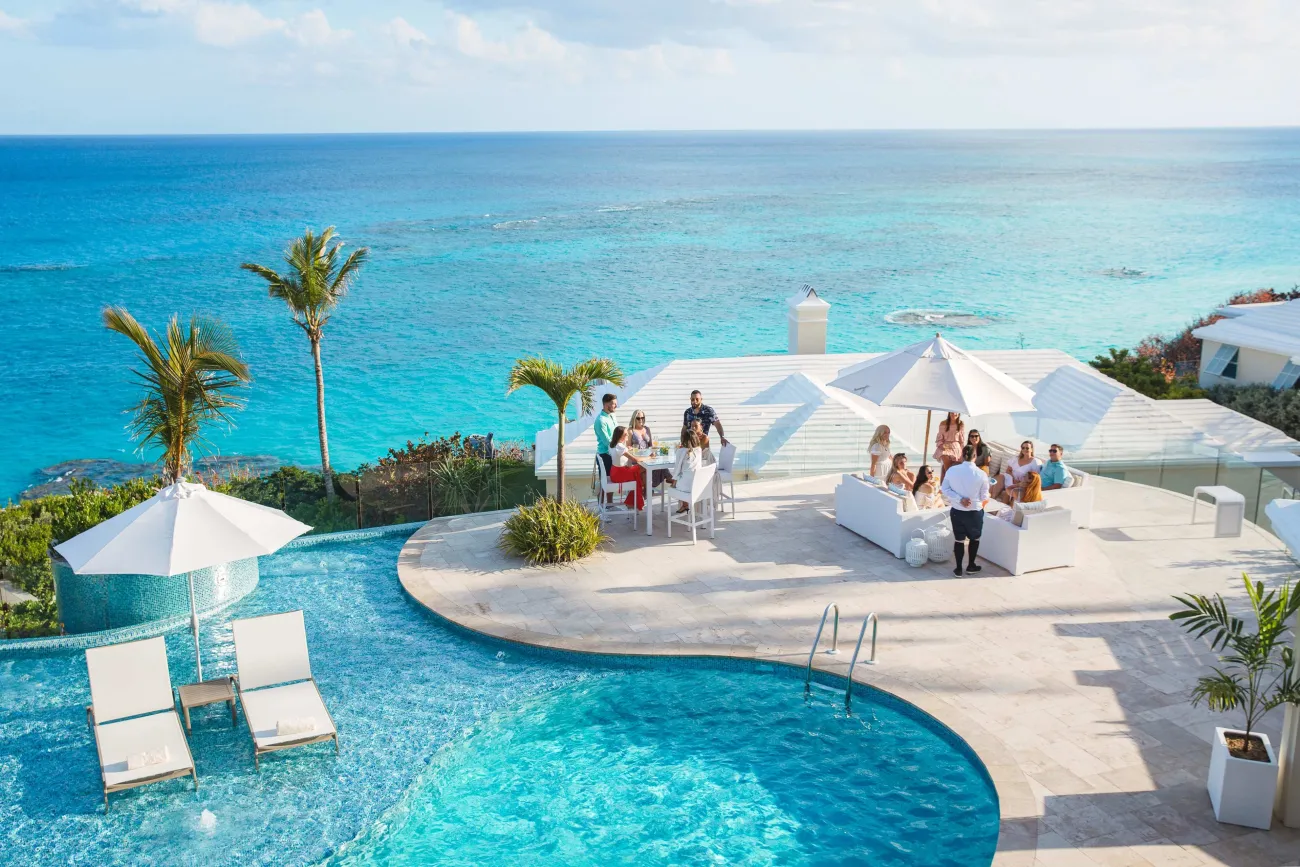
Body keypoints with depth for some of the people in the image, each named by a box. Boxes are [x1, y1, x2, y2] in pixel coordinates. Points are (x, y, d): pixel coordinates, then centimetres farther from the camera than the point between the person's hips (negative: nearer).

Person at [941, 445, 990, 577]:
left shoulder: (952, 470, -9)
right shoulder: (981, 474, -15)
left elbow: (944, 489, -7)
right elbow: (985, 497, -7)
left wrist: (959, 499, -10)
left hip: (957, 511, 2)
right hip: (975, 512, -2)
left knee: (959, 539, 13)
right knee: (974, 538, 20)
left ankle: (958, 569, 17)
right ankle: (971, 566, 30)